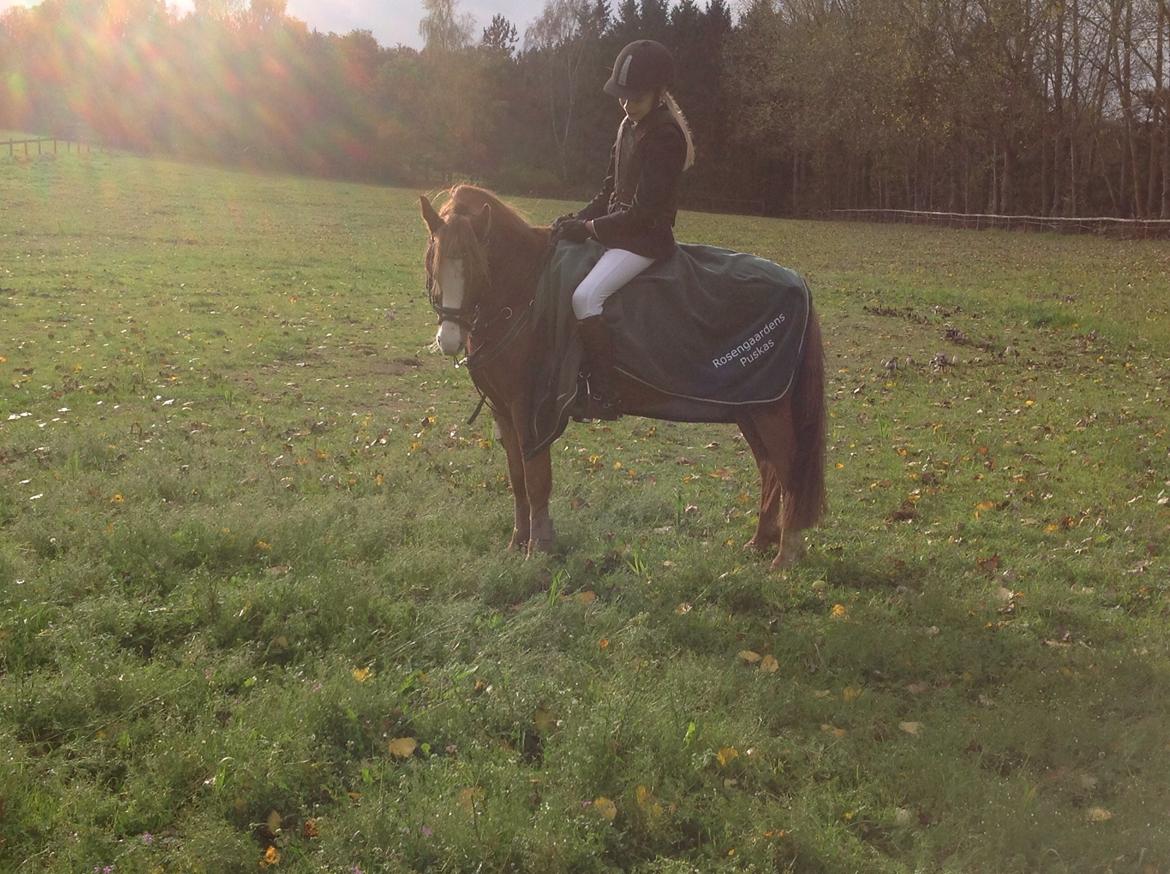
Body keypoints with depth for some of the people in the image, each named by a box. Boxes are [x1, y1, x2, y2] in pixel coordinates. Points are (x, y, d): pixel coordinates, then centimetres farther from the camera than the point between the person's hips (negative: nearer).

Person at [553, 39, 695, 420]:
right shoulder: (630, 125, 11)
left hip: (646, 238, -10)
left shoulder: (665, 135, -16)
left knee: (586, 296, -27)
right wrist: (579, 218, 2)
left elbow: (645, 209, -20)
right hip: (616, 229, 10)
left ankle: (602, 394, -21)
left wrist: (590, 228, -17)